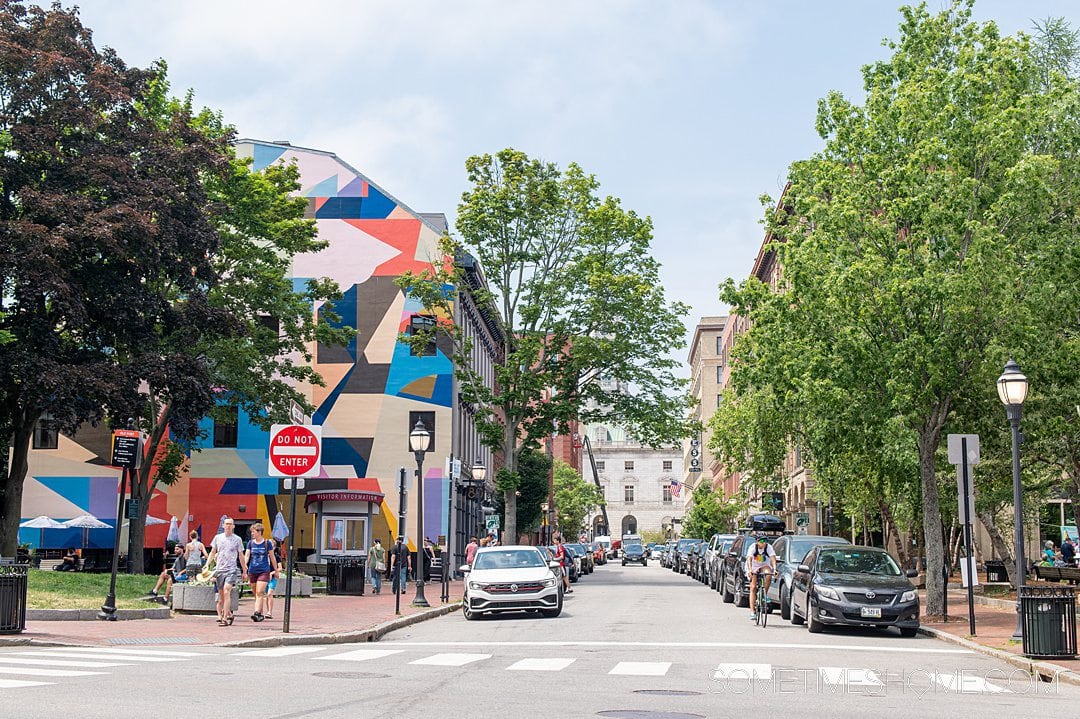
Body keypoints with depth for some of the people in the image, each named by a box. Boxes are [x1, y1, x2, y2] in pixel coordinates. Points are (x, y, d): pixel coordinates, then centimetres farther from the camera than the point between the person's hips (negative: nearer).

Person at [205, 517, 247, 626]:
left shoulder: (237, 539, 3)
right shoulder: (217, 538, 8)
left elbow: (241, 556, 10)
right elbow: (212, 553, 15)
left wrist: (244, 571, 11)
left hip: (231, 570, -3)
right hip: (219, 570, 3)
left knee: (226, 592, -18)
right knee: (221, 595, 7)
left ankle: (225, 618, -19)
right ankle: (229, 614, 26)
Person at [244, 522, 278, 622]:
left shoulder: (267, 543, -1)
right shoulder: (250, 543, 7)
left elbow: (272, 557, 7)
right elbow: (247, 555, 0)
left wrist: (276, 570, 12)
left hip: (264, 571, -4)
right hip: (252, 571, 4)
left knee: (259, 592, -15)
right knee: (256, 594, 9)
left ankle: (257, 613, -22)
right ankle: (261, 613, 20)